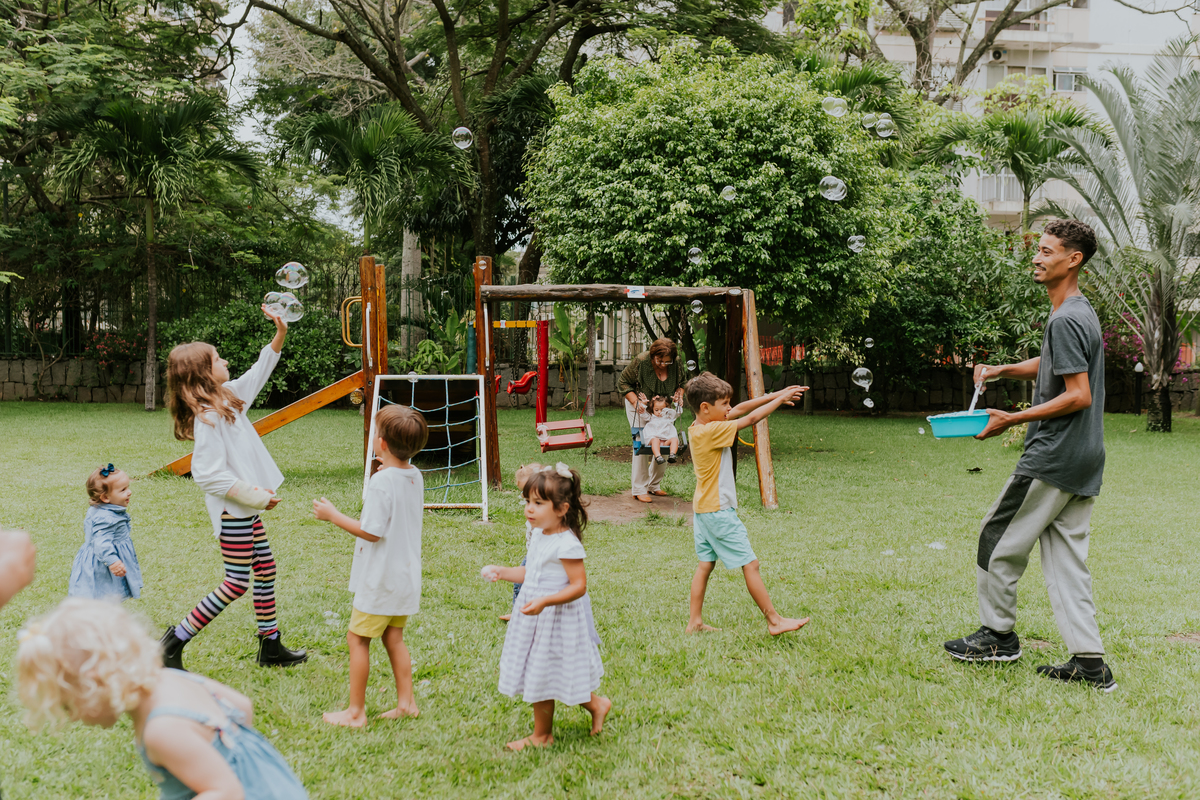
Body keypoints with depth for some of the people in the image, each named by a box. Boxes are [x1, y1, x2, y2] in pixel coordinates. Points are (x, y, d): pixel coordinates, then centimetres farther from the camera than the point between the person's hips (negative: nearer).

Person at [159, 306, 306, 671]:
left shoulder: (226, 397, 6)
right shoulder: (207, 418, -22)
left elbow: (256, 376, 22)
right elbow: (208, 474, -26)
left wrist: (279, 335, 14)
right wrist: (254, 495, -22)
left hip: (246, 507, 10)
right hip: (232, 510, -10)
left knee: (266, 571, 15)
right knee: (237, 583, -4)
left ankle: (271, 646, 26)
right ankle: (174, 642, 5)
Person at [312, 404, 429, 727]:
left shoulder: (381, 482, -22)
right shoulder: (415, 477, 3)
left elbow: (372, 532, -22)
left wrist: (333, 515, -12)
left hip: (380, 579, -8)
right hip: (405, 575, 8)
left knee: (357, 639, 3)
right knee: (394, 638, 17)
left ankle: (356, 711, 9)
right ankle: (406, 701, 20)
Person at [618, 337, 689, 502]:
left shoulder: (676, 365, -12)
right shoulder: (640, 362, -23)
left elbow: (683, 382, 9)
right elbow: (623, 383, -11)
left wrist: (679, 395, -11)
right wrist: (635, 401, -22)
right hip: (640, 407, -4)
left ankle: (654, 485, 16)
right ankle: (639, 490, -5)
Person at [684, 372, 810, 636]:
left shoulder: (699, 428, 4)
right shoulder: (710, 432, -22)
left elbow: (740, 410, 8)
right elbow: (751, 419, -19)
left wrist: (774, 395, 4)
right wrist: (780, 399, -7)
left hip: (703, 510, 10)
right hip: (719, 510, -10)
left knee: (705, 564, 13)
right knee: (750, 564, -2)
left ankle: (695, 621, 17)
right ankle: (774, 620, 6)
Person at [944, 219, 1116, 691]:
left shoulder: (1066, 321, -17)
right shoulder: (1080, 313, 15)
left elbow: (1079, 395, -22)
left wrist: (1013, 420, -19)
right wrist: (1001, 370, 16)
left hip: (1054, 457, -10)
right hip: (1084, 460, 10)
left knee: (998, 539, 4)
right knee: (1067, 558, 10)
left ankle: (998, 635, 16)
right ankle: (1090, 662, 9)